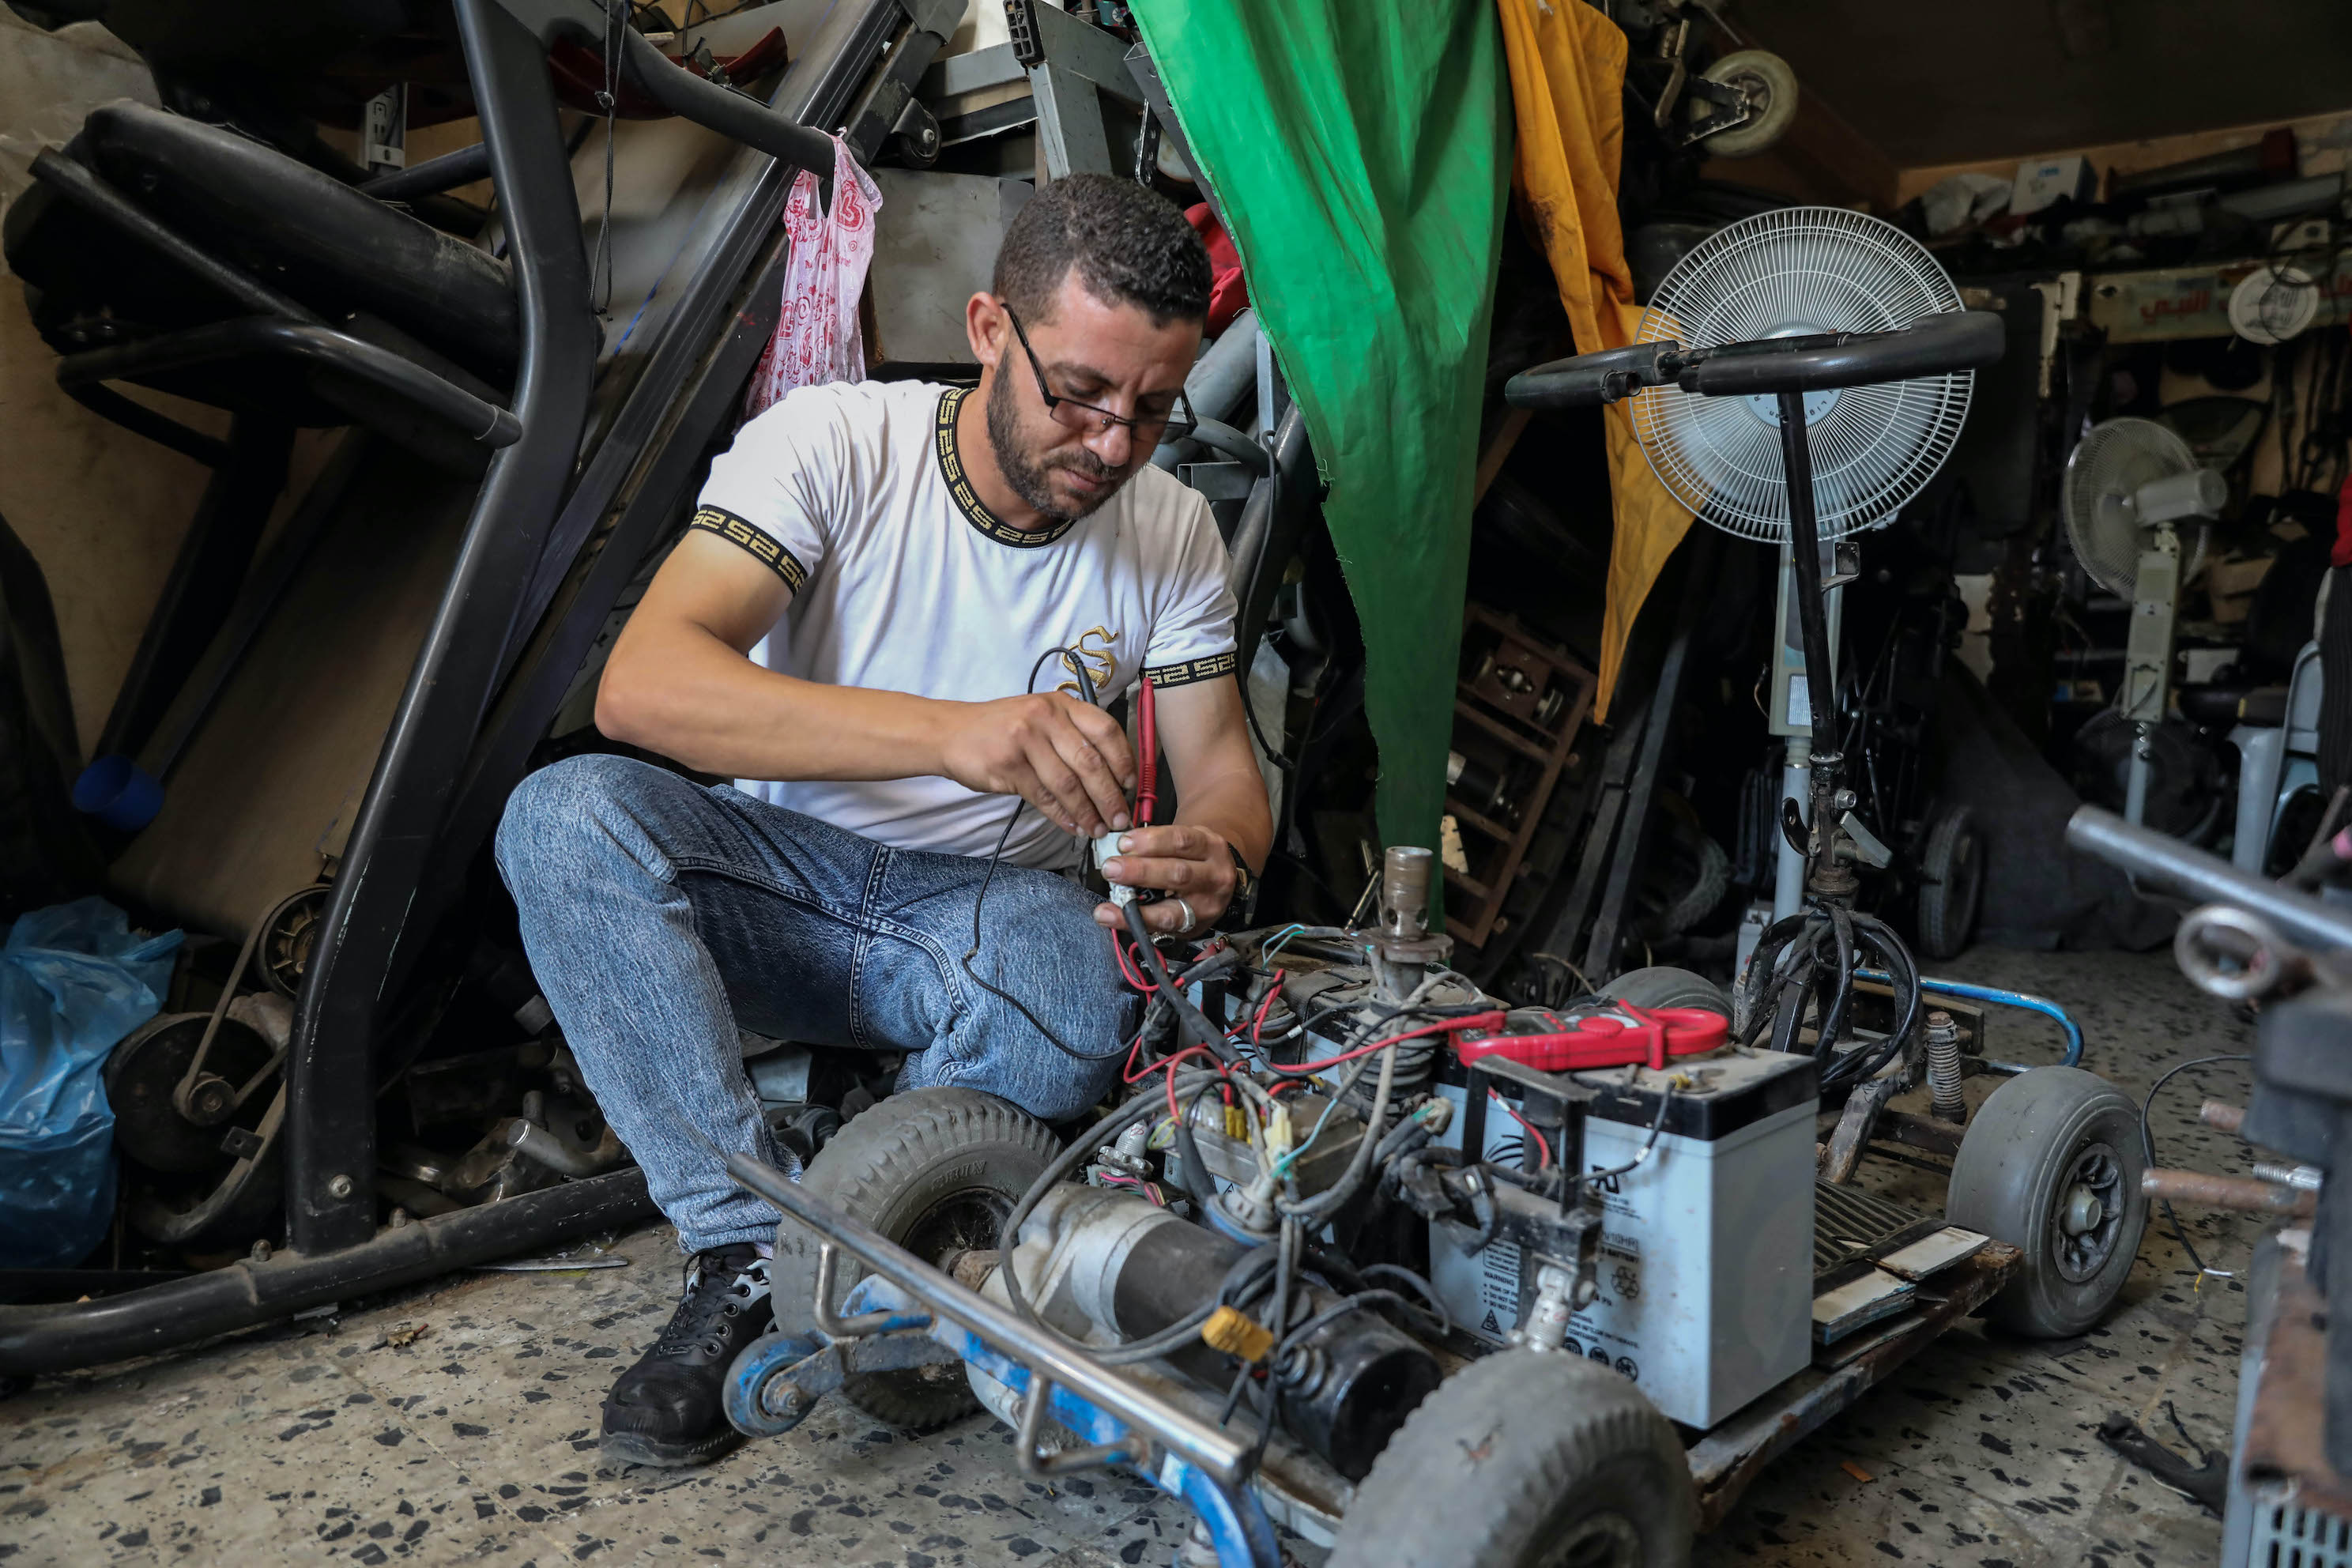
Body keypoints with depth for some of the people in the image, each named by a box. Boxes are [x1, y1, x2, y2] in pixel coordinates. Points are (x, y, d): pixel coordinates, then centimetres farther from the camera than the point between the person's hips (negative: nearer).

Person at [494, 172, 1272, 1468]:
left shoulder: (1175, 533, -3)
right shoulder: (832, 441, -15)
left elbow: (1224, 772, -2)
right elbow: (640, 685, -30)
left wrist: (1214, 856, -30)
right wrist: (953, 732, -44)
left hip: (986, 909, 1)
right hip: (782, 877, 0)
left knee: (1080, 1004, -35)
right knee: (565, 816, -29)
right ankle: (750, 1255, -22)